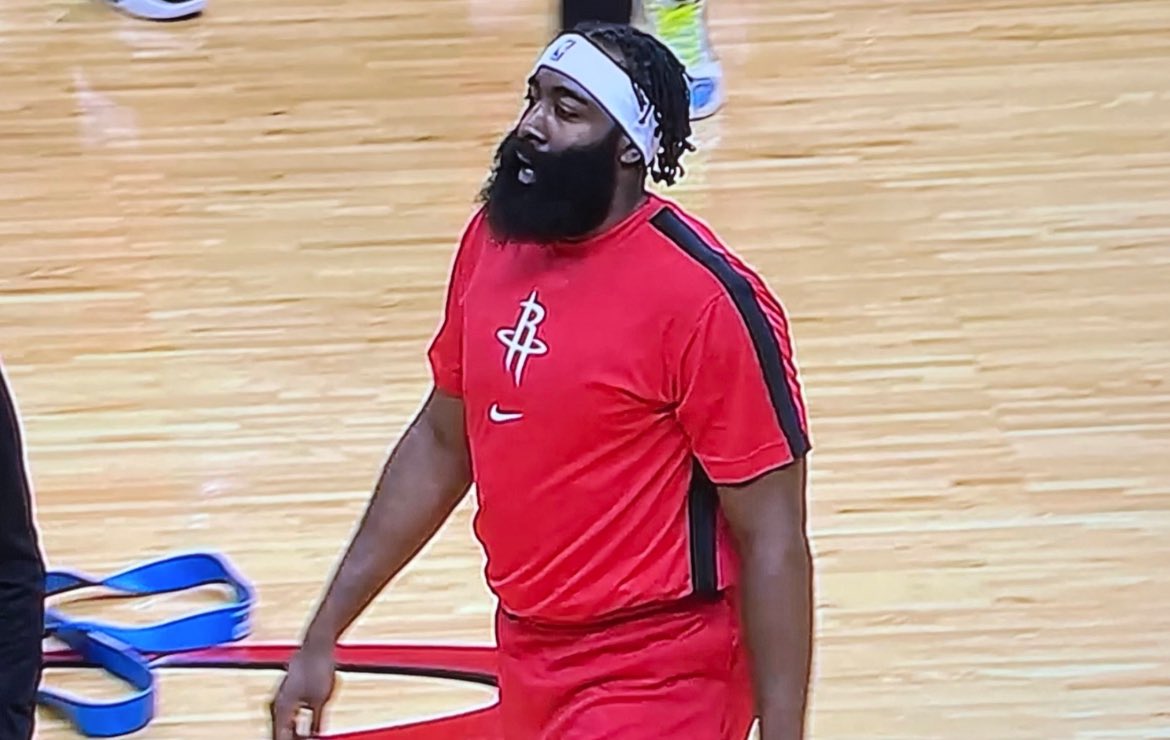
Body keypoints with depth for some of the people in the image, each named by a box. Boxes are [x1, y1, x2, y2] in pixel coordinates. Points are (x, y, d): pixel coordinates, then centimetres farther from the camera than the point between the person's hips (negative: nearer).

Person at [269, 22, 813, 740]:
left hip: (655, 682, -7)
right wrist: (325, 635, 12)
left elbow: (773, 541, -18)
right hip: (530, 662, 7)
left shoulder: (704, 296, -20)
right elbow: (442, 442, 12)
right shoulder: (492, 242, 1)